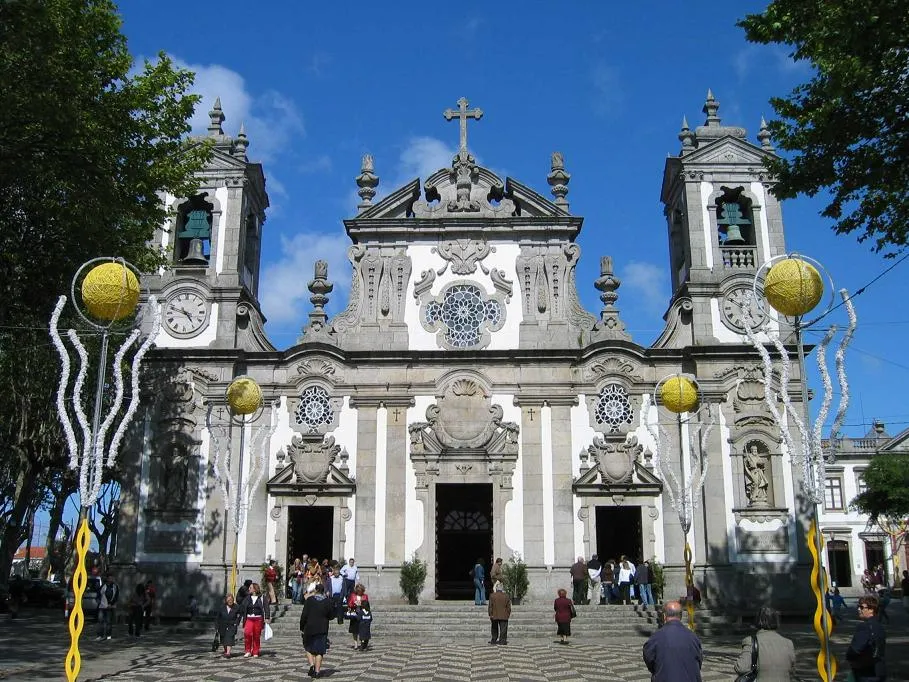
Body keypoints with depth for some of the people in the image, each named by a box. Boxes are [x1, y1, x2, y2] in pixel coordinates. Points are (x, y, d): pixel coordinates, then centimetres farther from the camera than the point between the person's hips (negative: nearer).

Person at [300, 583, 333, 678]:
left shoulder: (309, 600, -7)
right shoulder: (328, 601, -2)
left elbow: (304, 615, -8)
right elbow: (330, 616, 4)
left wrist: (302, 628, 1)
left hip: (309, 628, -1)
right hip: (322, 630, 1)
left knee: (308, 648, 16)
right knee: (319, 651, 6)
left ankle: (312, 665, -3)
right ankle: (317, 671, 3)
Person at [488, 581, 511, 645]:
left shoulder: (492, 596, -5)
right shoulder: (506, 596, -3)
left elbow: (490, 606, -4)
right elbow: (508, 607, 1)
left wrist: (490, 614, 3)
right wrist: (508, 614, 11)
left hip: (494, 616, 1)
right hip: (504, 616, -1)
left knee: (494, 629, 15)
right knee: (503, 629, 2)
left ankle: (494, 640, 18)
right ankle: (502, 640, -3)